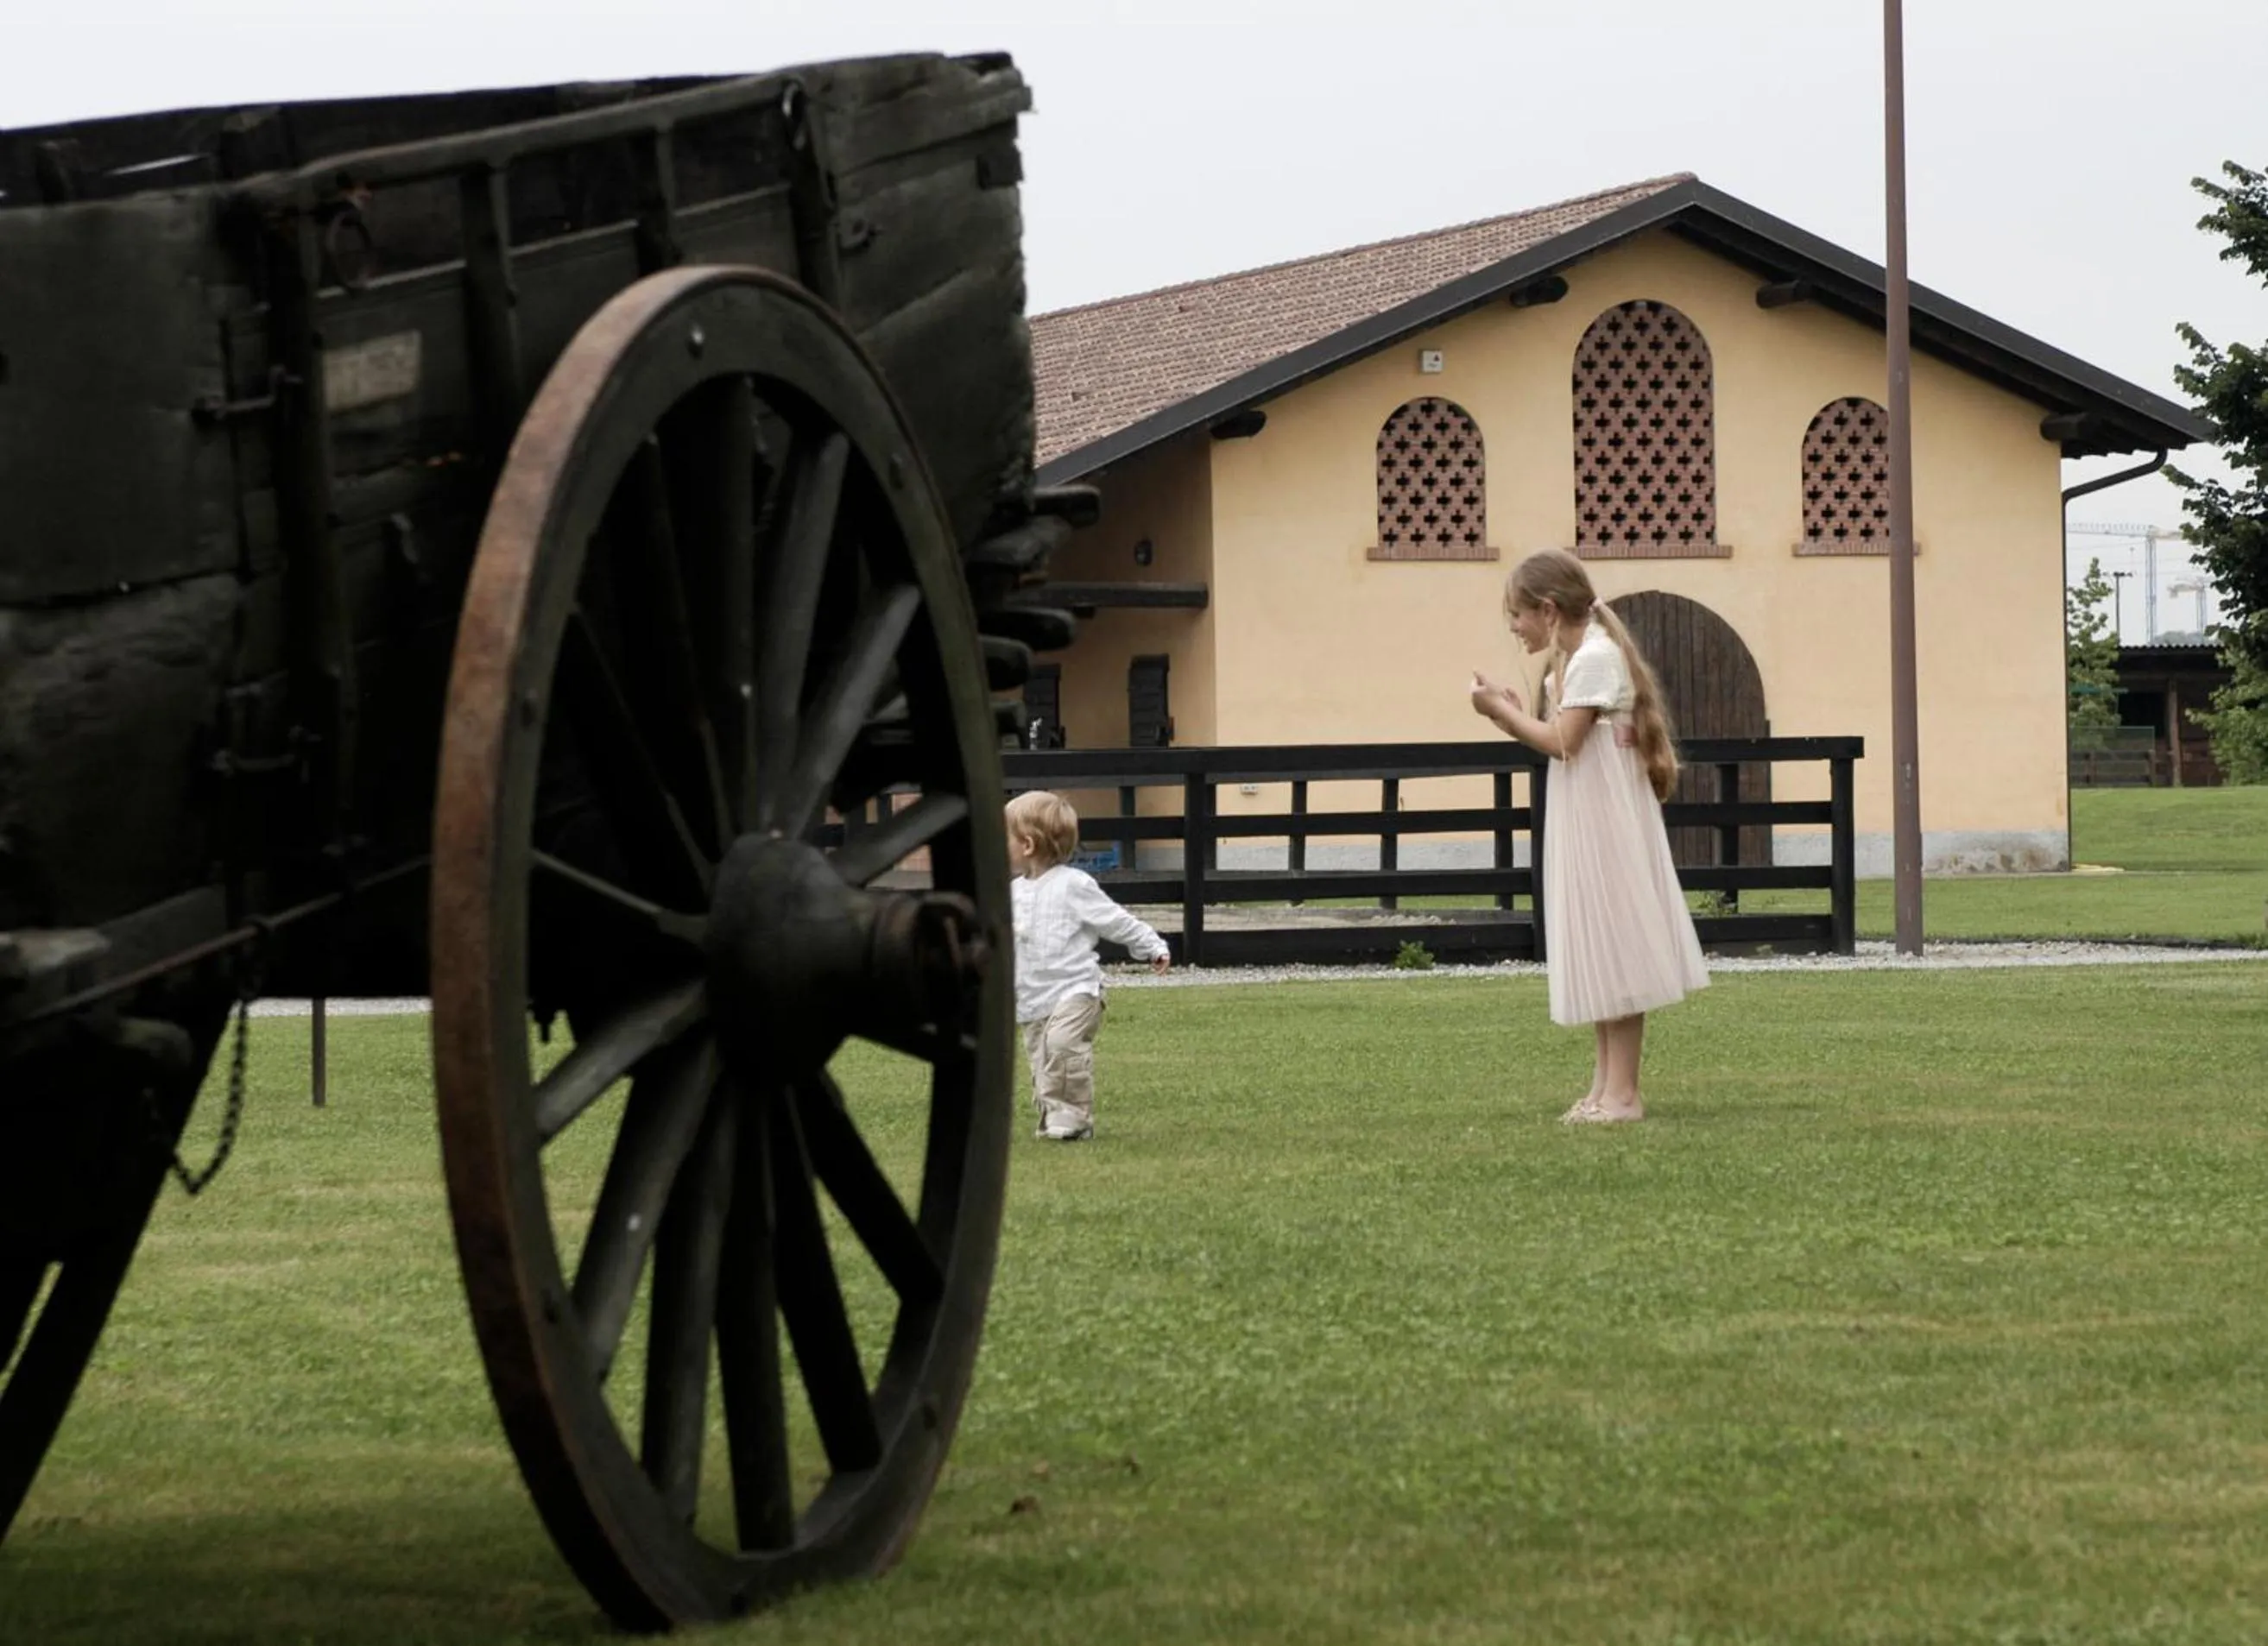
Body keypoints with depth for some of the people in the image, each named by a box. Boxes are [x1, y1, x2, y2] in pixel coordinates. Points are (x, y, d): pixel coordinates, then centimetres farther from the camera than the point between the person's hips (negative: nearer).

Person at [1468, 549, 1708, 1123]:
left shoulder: (1595, 657, -15)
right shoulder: (1576, 659, 16)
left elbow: (1563, 742, -21)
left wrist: (1503, 710, -12)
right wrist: (1515, 713, 3)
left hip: (1606, 826, -10)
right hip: (1585, 831, 10)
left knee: (1614, 952, -8)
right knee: (1598, 951, 11)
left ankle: (1622, 1092, -7)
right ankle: (1606, 1083, 14)